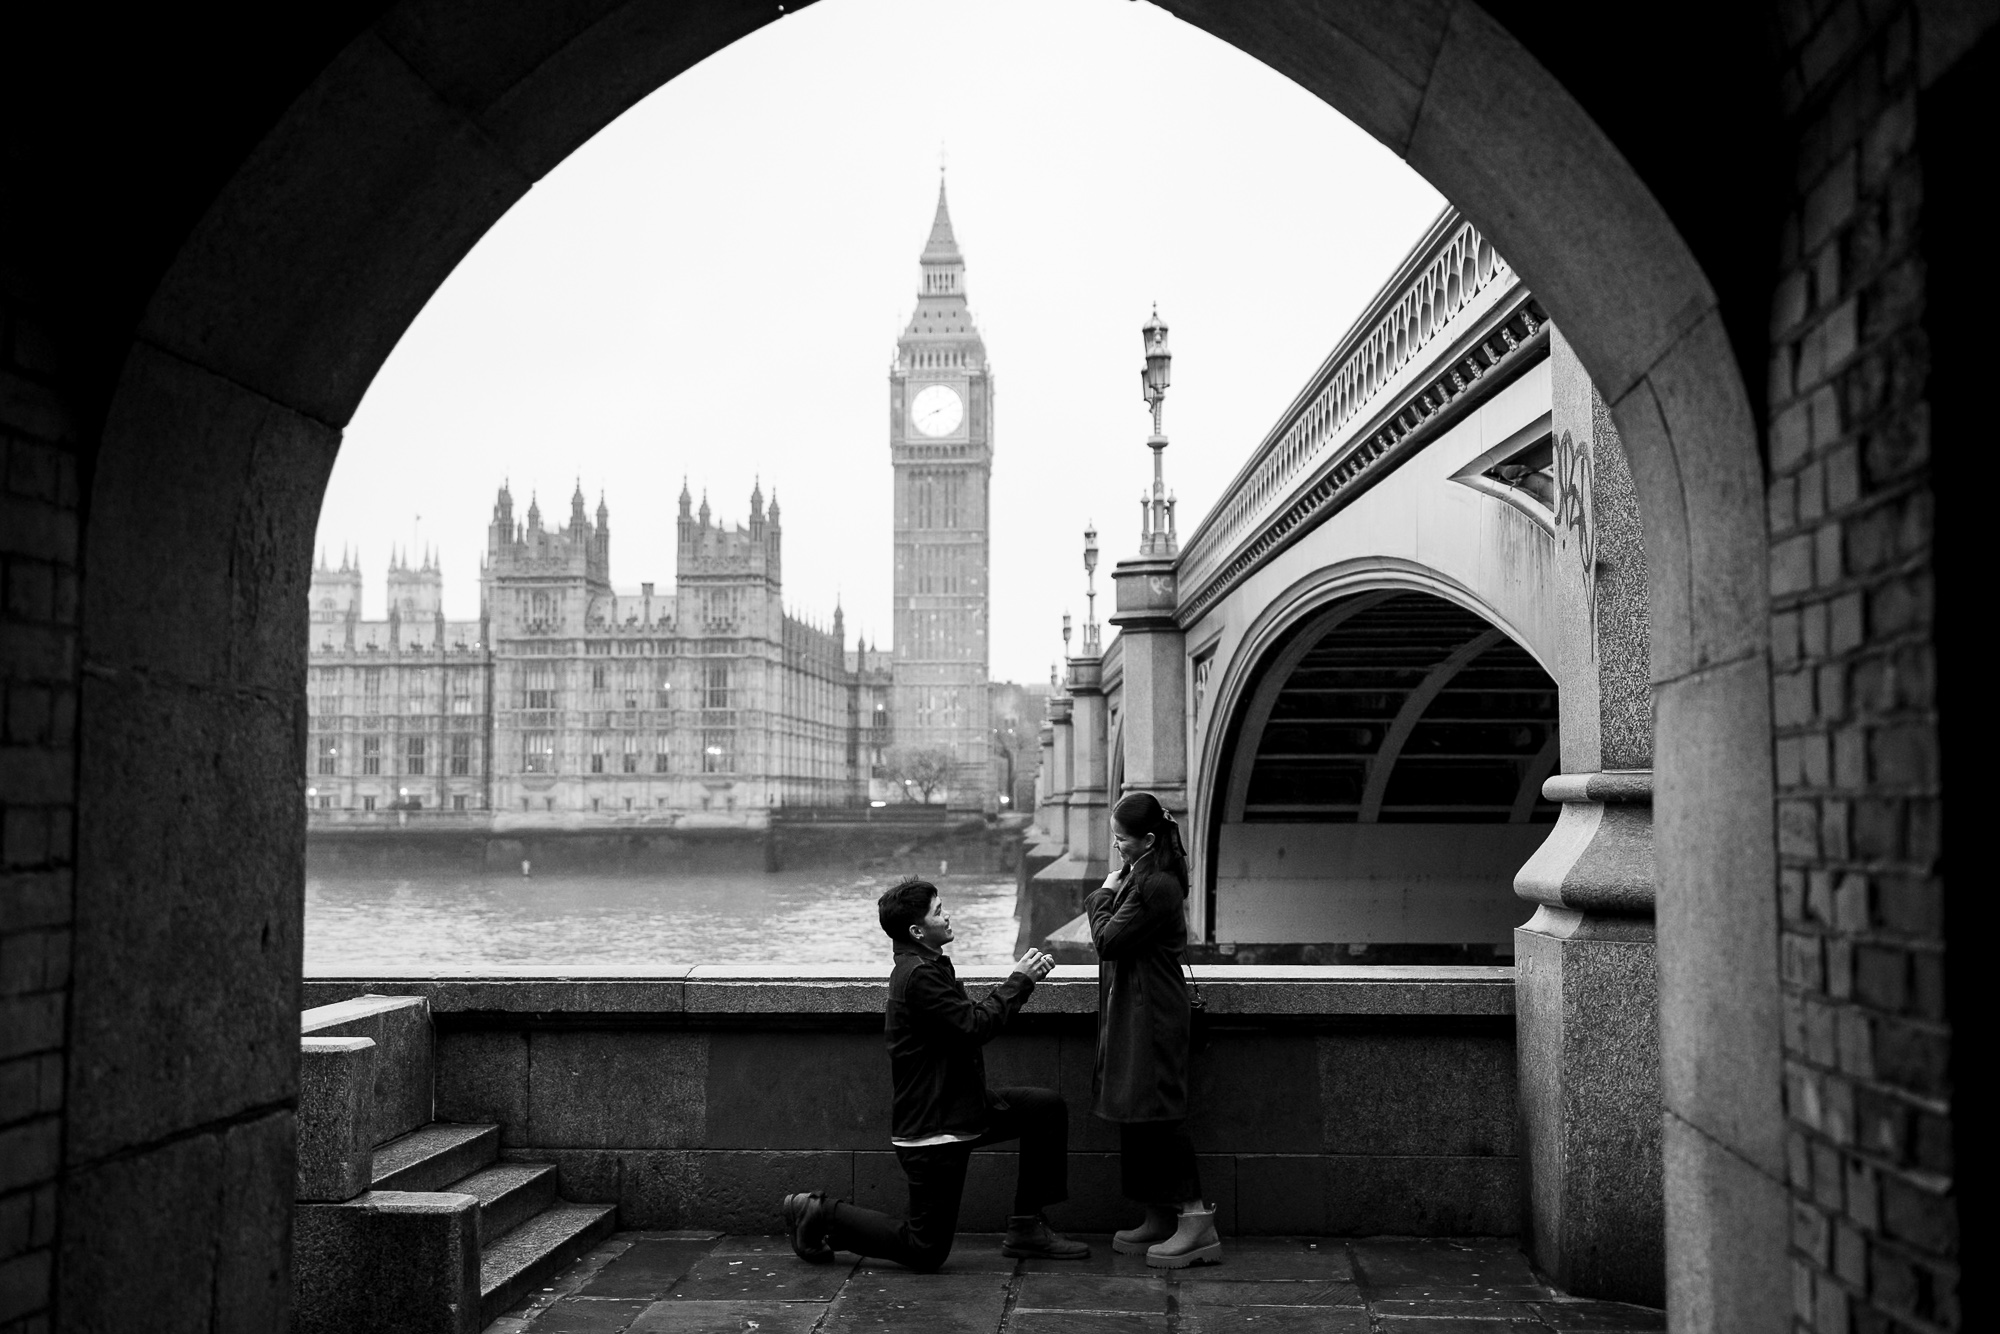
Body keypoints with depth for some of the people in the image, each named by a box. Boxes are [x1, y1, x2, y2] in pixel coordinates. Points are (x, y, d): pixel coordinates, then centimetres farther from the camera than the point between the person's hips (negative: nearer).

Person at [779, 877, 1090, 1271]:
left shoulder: (928, 966, 13)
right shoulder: (919, 975, -21)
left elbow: (972, 1019, 12)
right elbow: (975, 1025, -23)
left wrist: (1024, 978, 2)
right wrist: (1019, 980, -13)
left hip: (957, 1110, 10)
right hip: (932, 1129, -10)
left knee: (1048, 1106, 6)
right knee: (925, 1252, -2)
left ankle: (1026, 1227, 11)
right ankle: (820, 1214, 10)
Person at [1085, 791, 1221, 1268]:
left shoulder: (1156, 886, -19)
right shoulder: (1138, 876, 13)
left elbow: (1108, 939, -17)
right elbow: (1112, 936, 15)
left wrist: (1103, 896, -5)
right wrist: (1106, 896, 0)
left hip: (1152, 1016, -10)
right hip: (1131, 1012, 10)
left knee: (1157, 1111, -8)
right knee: (1137, 1114, 12)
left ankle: (1197, 1223, -4)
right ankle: (1159, 1220, 20)